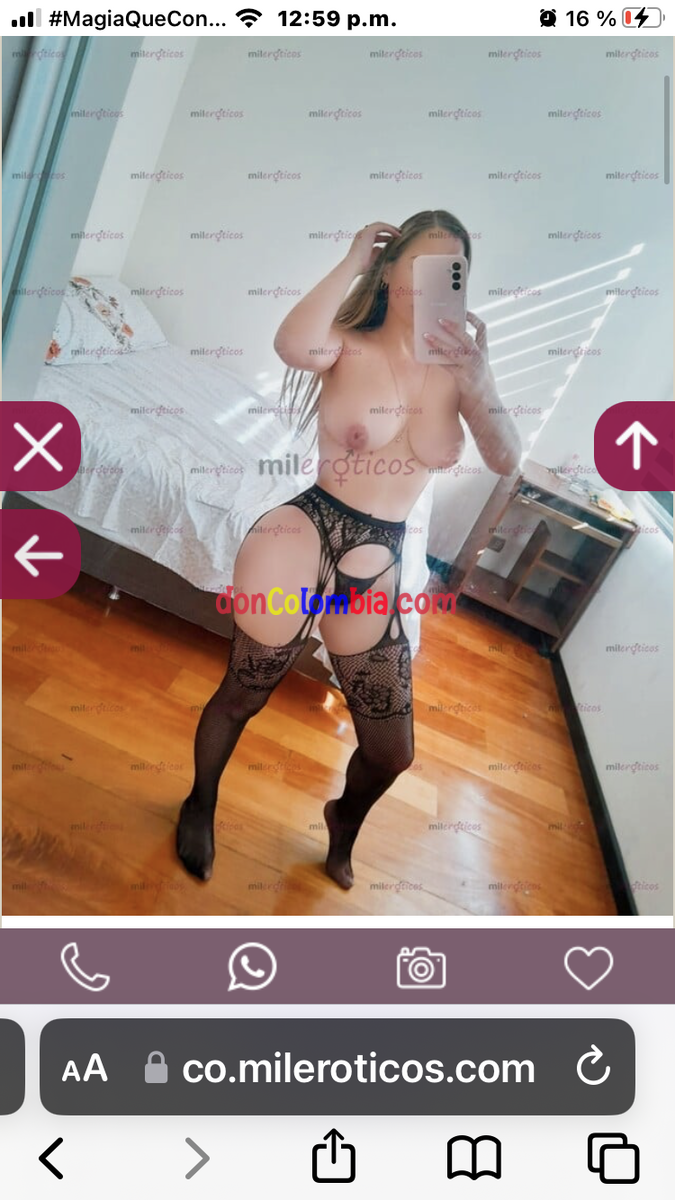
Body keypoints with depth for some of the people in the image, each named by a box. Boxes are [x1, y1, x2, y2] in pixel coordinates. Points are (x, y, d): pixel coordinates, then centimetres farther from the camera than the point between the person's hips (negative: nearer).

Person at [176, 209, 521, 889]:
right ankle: (199, 806, 47)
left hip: (378, 570, 4)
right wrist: (352, 261, -15)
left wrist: (479, 388, -22)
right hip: (303, 541, -3)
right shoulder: (349, 347, -4)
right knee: (241, 698, 13)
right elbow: (293, 346, -28)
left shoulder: (457, 366, 6)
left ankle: (344, 820, 49)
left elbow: (506, 462, -5)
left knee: (392, 753, 12)